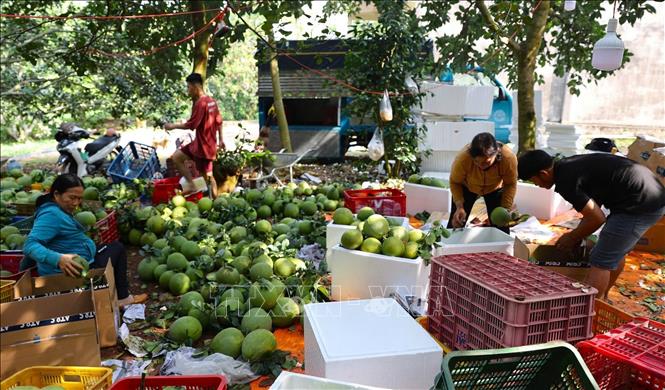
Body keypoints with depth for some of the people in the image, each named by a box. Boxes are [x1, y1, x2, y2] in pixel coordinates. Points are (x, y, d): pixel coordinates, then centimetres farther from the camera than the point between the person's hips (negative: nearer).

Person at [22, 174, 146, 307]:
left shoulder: (59, 210, 7)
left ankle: (122, 296, 22)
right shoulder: (51, 214, -24)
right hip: (74, 273, -10)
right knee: (117, 248, 6)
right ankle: (122, 297, 13)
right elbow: (30, 245, -33)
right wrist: (58, 259, -46)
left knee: (116, 247, 24)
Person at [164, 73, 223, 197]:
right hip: (209, 143, 9)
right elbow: (219, 121, 15)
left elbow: (191, 125, -22)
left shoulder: (200, 103, -20)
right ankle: (191, 184, 11)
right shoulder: (211, 101, 9)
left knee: (208, 176, -1)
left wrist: (173, 126, -9)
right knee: (176, 157, 13)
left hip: (203, 145, -9)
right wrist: (220, 139, 22)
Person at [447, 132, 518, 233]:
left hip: (495, 188, 1)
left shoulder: (508, 157, -35)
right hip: (466, 187, -1)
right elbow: (455, 182, -20)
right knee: (456, 223, -3)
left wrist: (505, 209, -24)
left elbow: (510, 184, -17)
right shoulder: (463, 158, -39)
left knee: (500, 224, -3)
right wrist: (459, 206, -31)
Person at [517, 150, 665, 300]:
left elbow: (597, 218, -13)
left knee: (601, 261, -5)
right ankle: (601, 299, 39)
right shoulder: (570, 165, 12)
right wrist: (578, 235, 18)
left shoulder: (565, 181, -17)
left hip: (639, 206, -10)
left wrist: (573, 238, 2)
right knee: (616, 252, 24)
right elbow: (593, 206, 21)